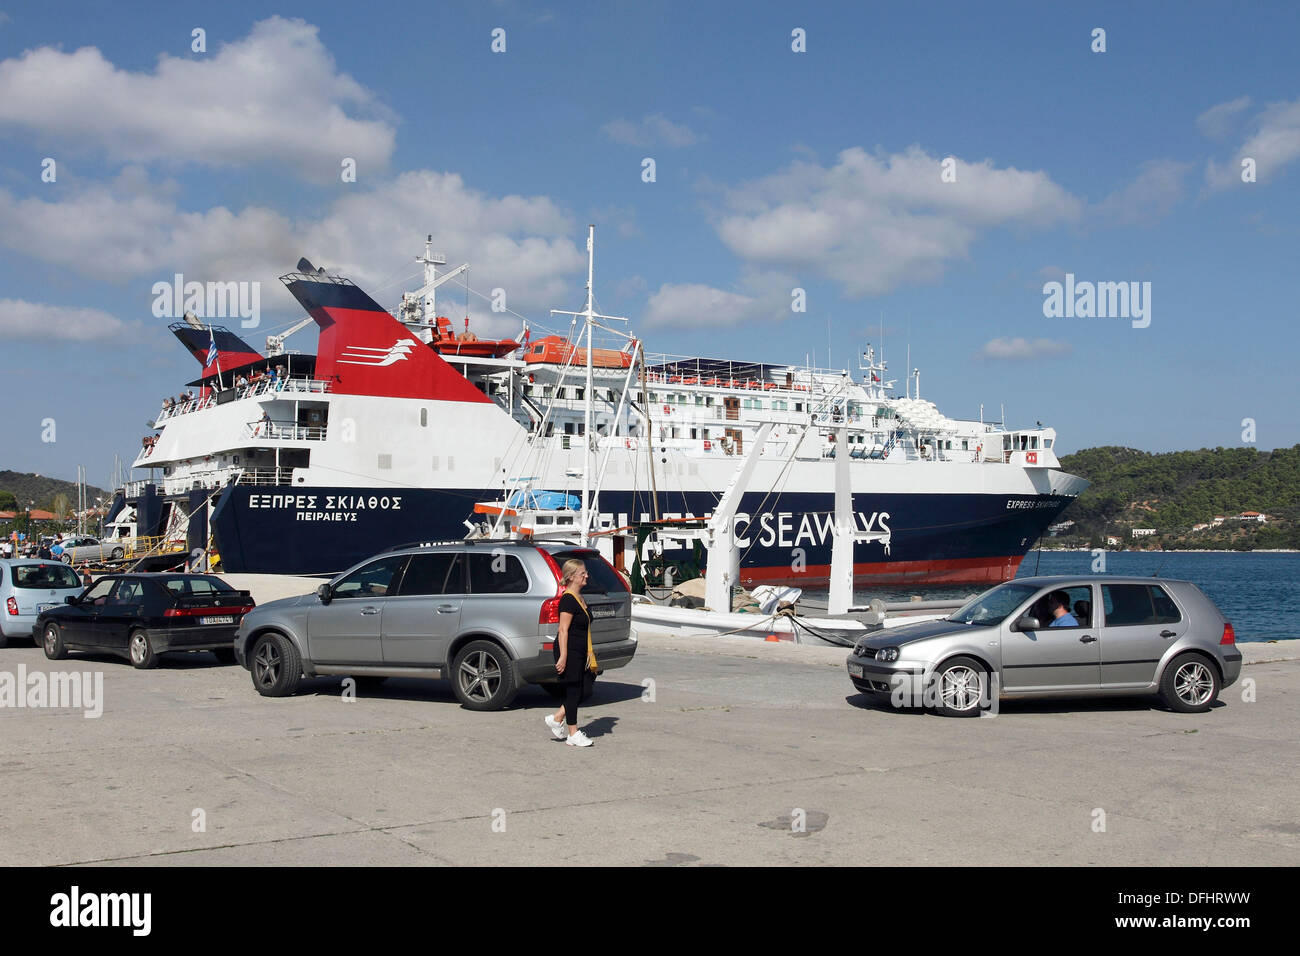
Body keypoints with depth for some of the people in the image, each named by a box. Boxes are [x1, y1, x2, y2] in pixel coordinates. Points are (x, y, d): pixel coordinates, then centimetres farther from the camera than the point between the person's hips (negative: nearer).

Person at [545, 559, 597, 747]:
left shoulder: (579, 598, 14)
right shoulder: (568, 600, -15)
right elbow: (563, 630, -19)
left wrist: (588, 653, 22)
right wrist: (563, 656, -22)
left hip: (580, 654, 9)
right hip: (570, 652, -9)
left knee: (577, 692, 10)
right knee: (573, 692, -2)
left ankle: (555, 719, 25)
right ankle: (573, 734, 6)